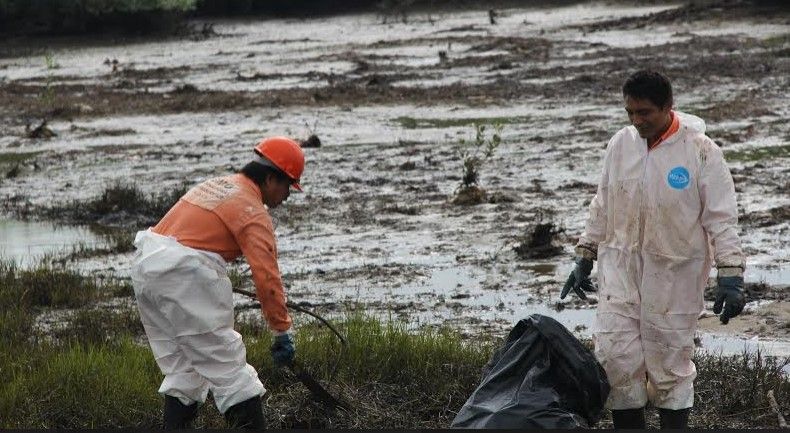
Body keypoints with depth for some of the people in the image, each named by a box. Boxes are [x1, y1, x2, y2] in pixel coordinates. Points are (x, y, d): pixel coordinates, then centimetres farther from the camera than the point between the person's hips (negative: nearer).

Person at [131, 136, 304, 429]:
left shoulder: (216, 185, 20)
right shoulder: (253, 211, -5)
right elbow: (266, 275, -12)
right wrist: (282, 331, -7)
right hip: (185, 276, -8)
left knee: (181, 367, 17)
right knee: (227, 363, -4)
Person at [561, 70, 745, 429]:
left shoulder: (700, 151, -10)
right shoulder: (620, 144, 3)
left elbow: (722, 218, -8)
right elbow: (601, 207, 14)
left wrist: (730, 278, -13)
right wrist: (584, 259, 15)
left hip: (674, 275, -4)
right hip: (621, 270, 4)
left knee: (670, 361, 4)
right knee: (615, 356, -2)